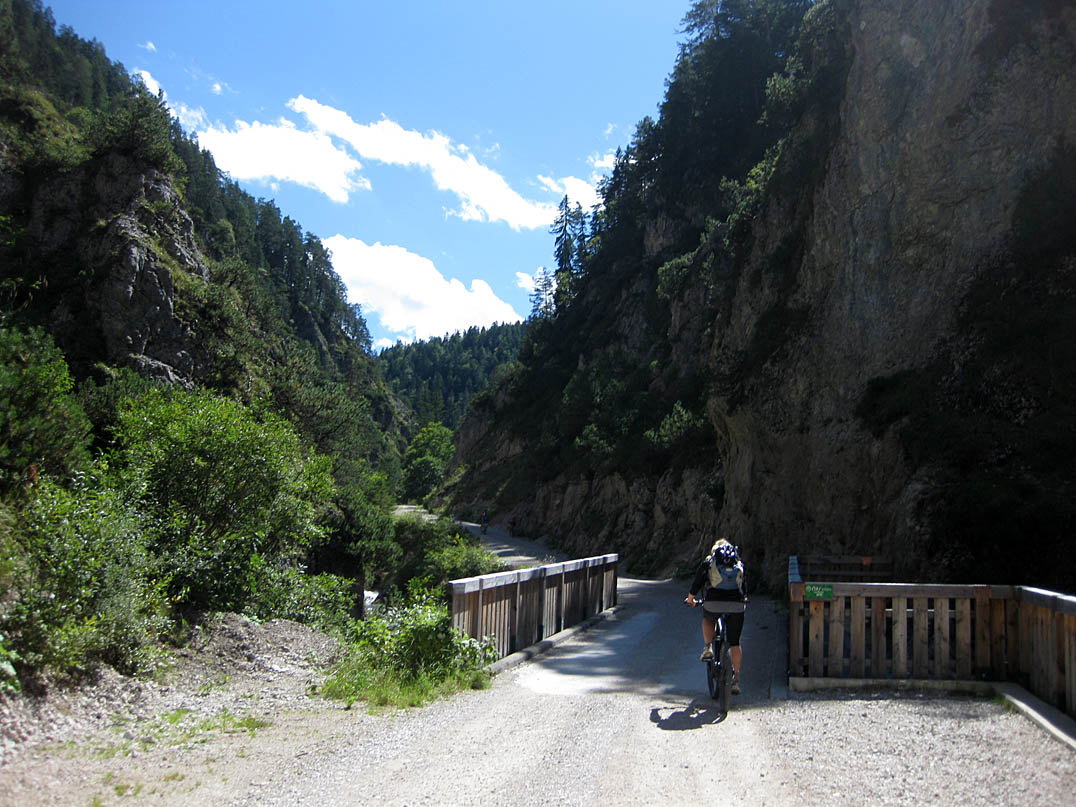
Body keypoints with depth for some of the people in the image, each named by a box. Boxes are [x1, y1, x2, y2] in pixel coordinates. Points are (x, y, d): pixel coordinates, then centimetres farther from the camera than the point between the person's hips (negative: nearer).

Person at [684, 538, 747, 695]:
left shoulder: (708, 562, 14)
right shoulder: (739, 564, 21)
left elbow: (696, 583, 16)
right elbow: (745, 589, 29)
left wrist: (690, 599, 34)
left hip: (713, 603, -1)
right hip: (736, 606, 1)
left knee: (708, 619, 33)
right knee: (735, 643, 12)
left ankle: (707, 649, 15)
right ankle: (736, 679, 10)